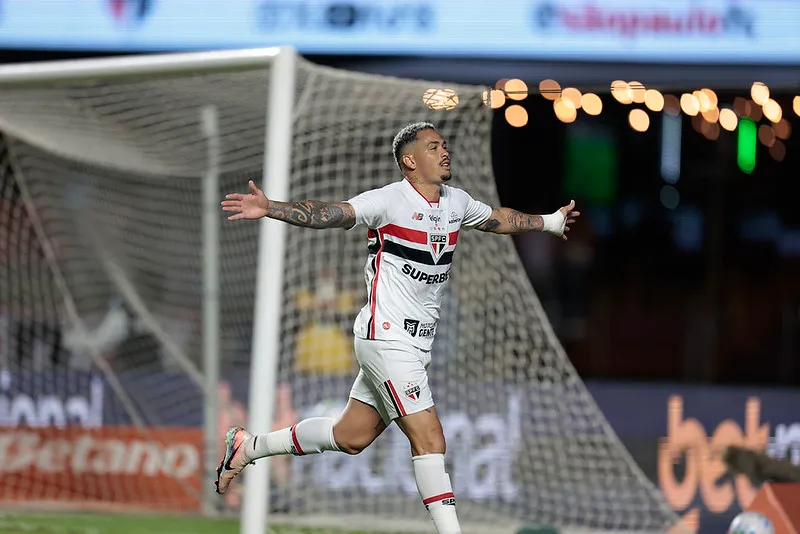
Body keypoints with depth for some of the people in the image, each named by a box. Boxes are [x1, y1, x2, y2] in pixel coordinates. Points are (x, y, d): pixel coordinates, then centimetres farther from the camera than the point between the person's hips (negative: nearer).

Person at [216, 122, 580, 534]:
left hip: (417, 341, 8)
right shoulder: (389, 200, -13)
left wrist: (549, 222, 41)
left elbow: (496, 220, 29)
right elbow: (330, 214, -23)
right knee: (429, 440, -13)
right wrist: (270, 209, -37)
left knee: (351, 437, 15)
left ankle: (249, 446, 29)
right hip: (386, 336, -8)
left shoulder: (456, 202, 10)